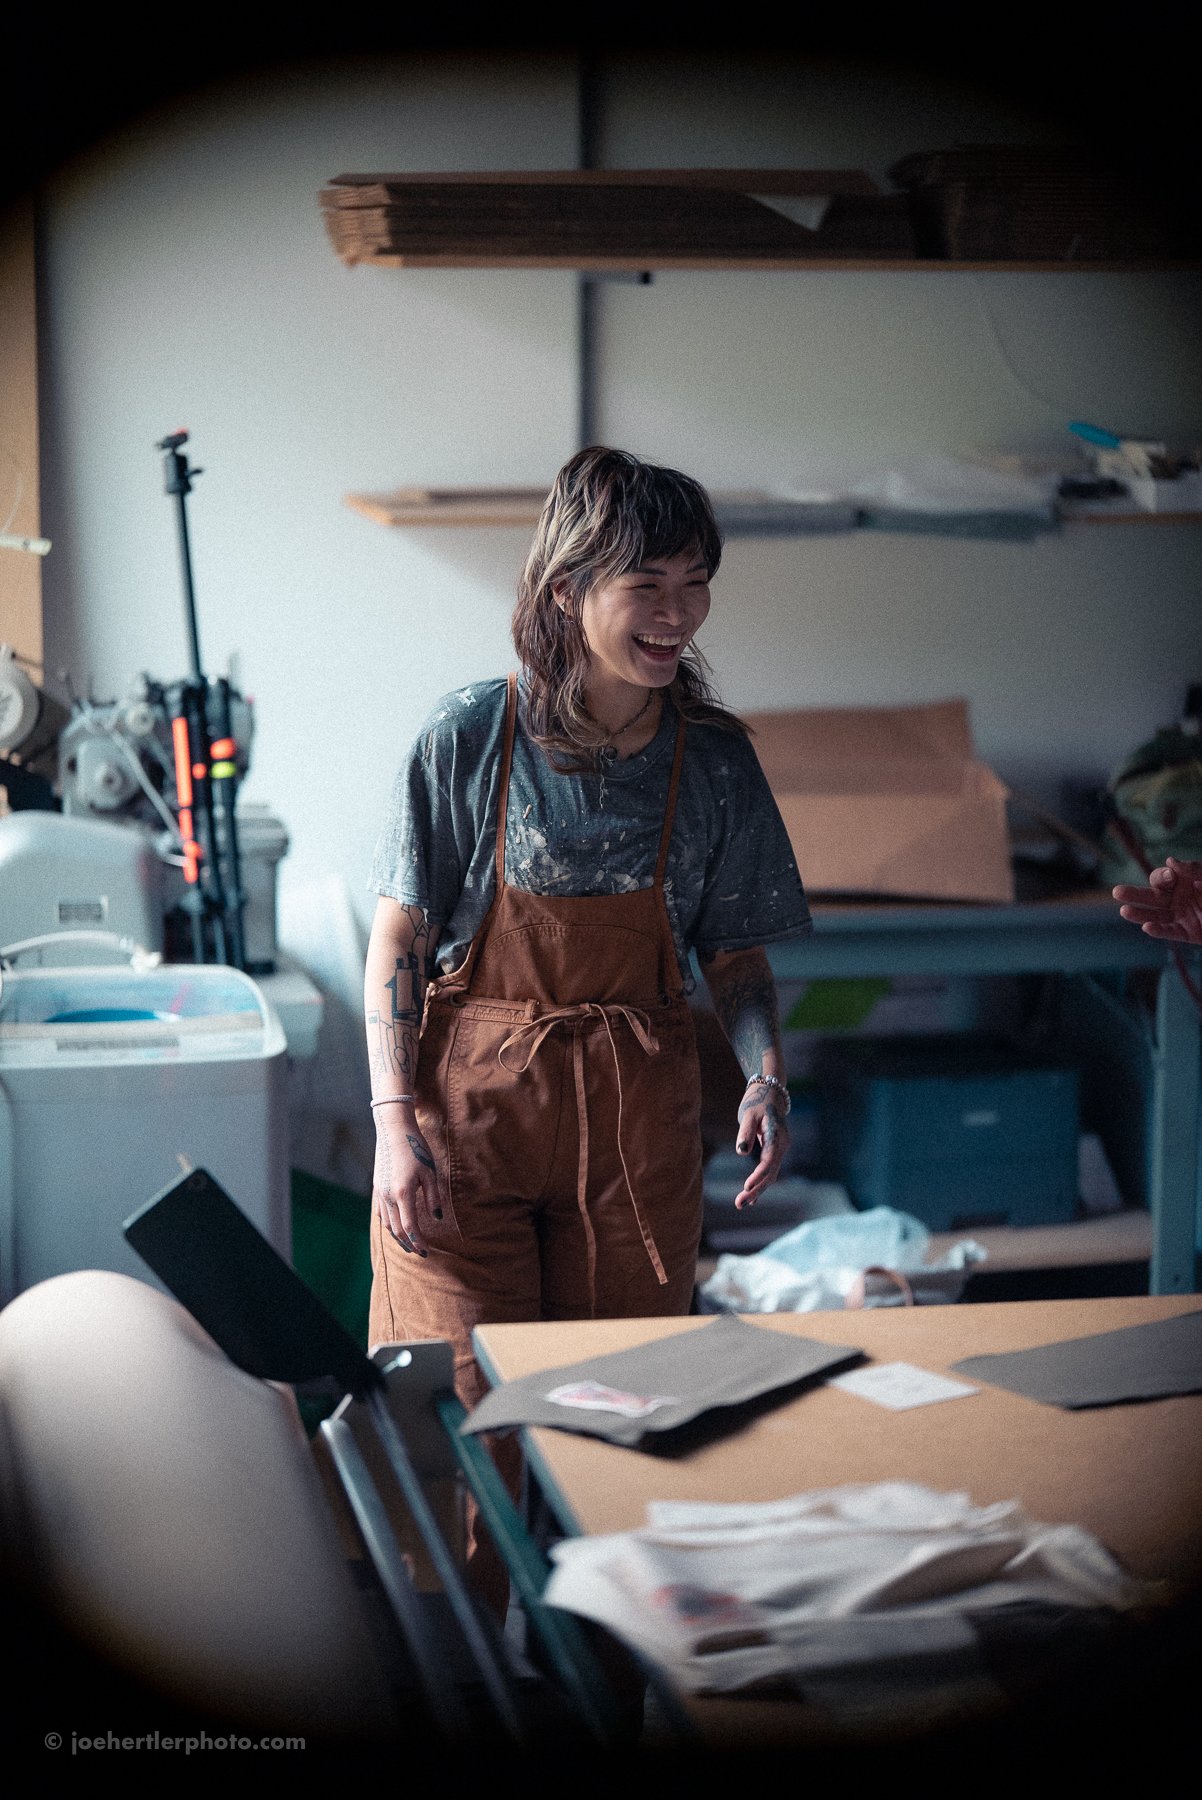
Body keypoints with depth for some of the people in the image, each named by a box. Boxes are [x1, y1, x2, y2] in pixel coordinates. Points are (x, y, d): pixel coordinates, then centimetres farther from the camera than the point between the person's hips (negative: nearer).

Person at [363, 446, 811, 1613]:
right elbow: (397, 943, -4)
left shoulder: (714, 759, 1)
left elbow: (735, 953, 9)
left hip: (636, 1116, 2)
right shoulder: (471, 736, -7)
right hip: (469, 1097, -2)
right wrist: (396, 1123, -12)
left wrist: (766, 1075, -10)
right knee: (469, 1421, -2)